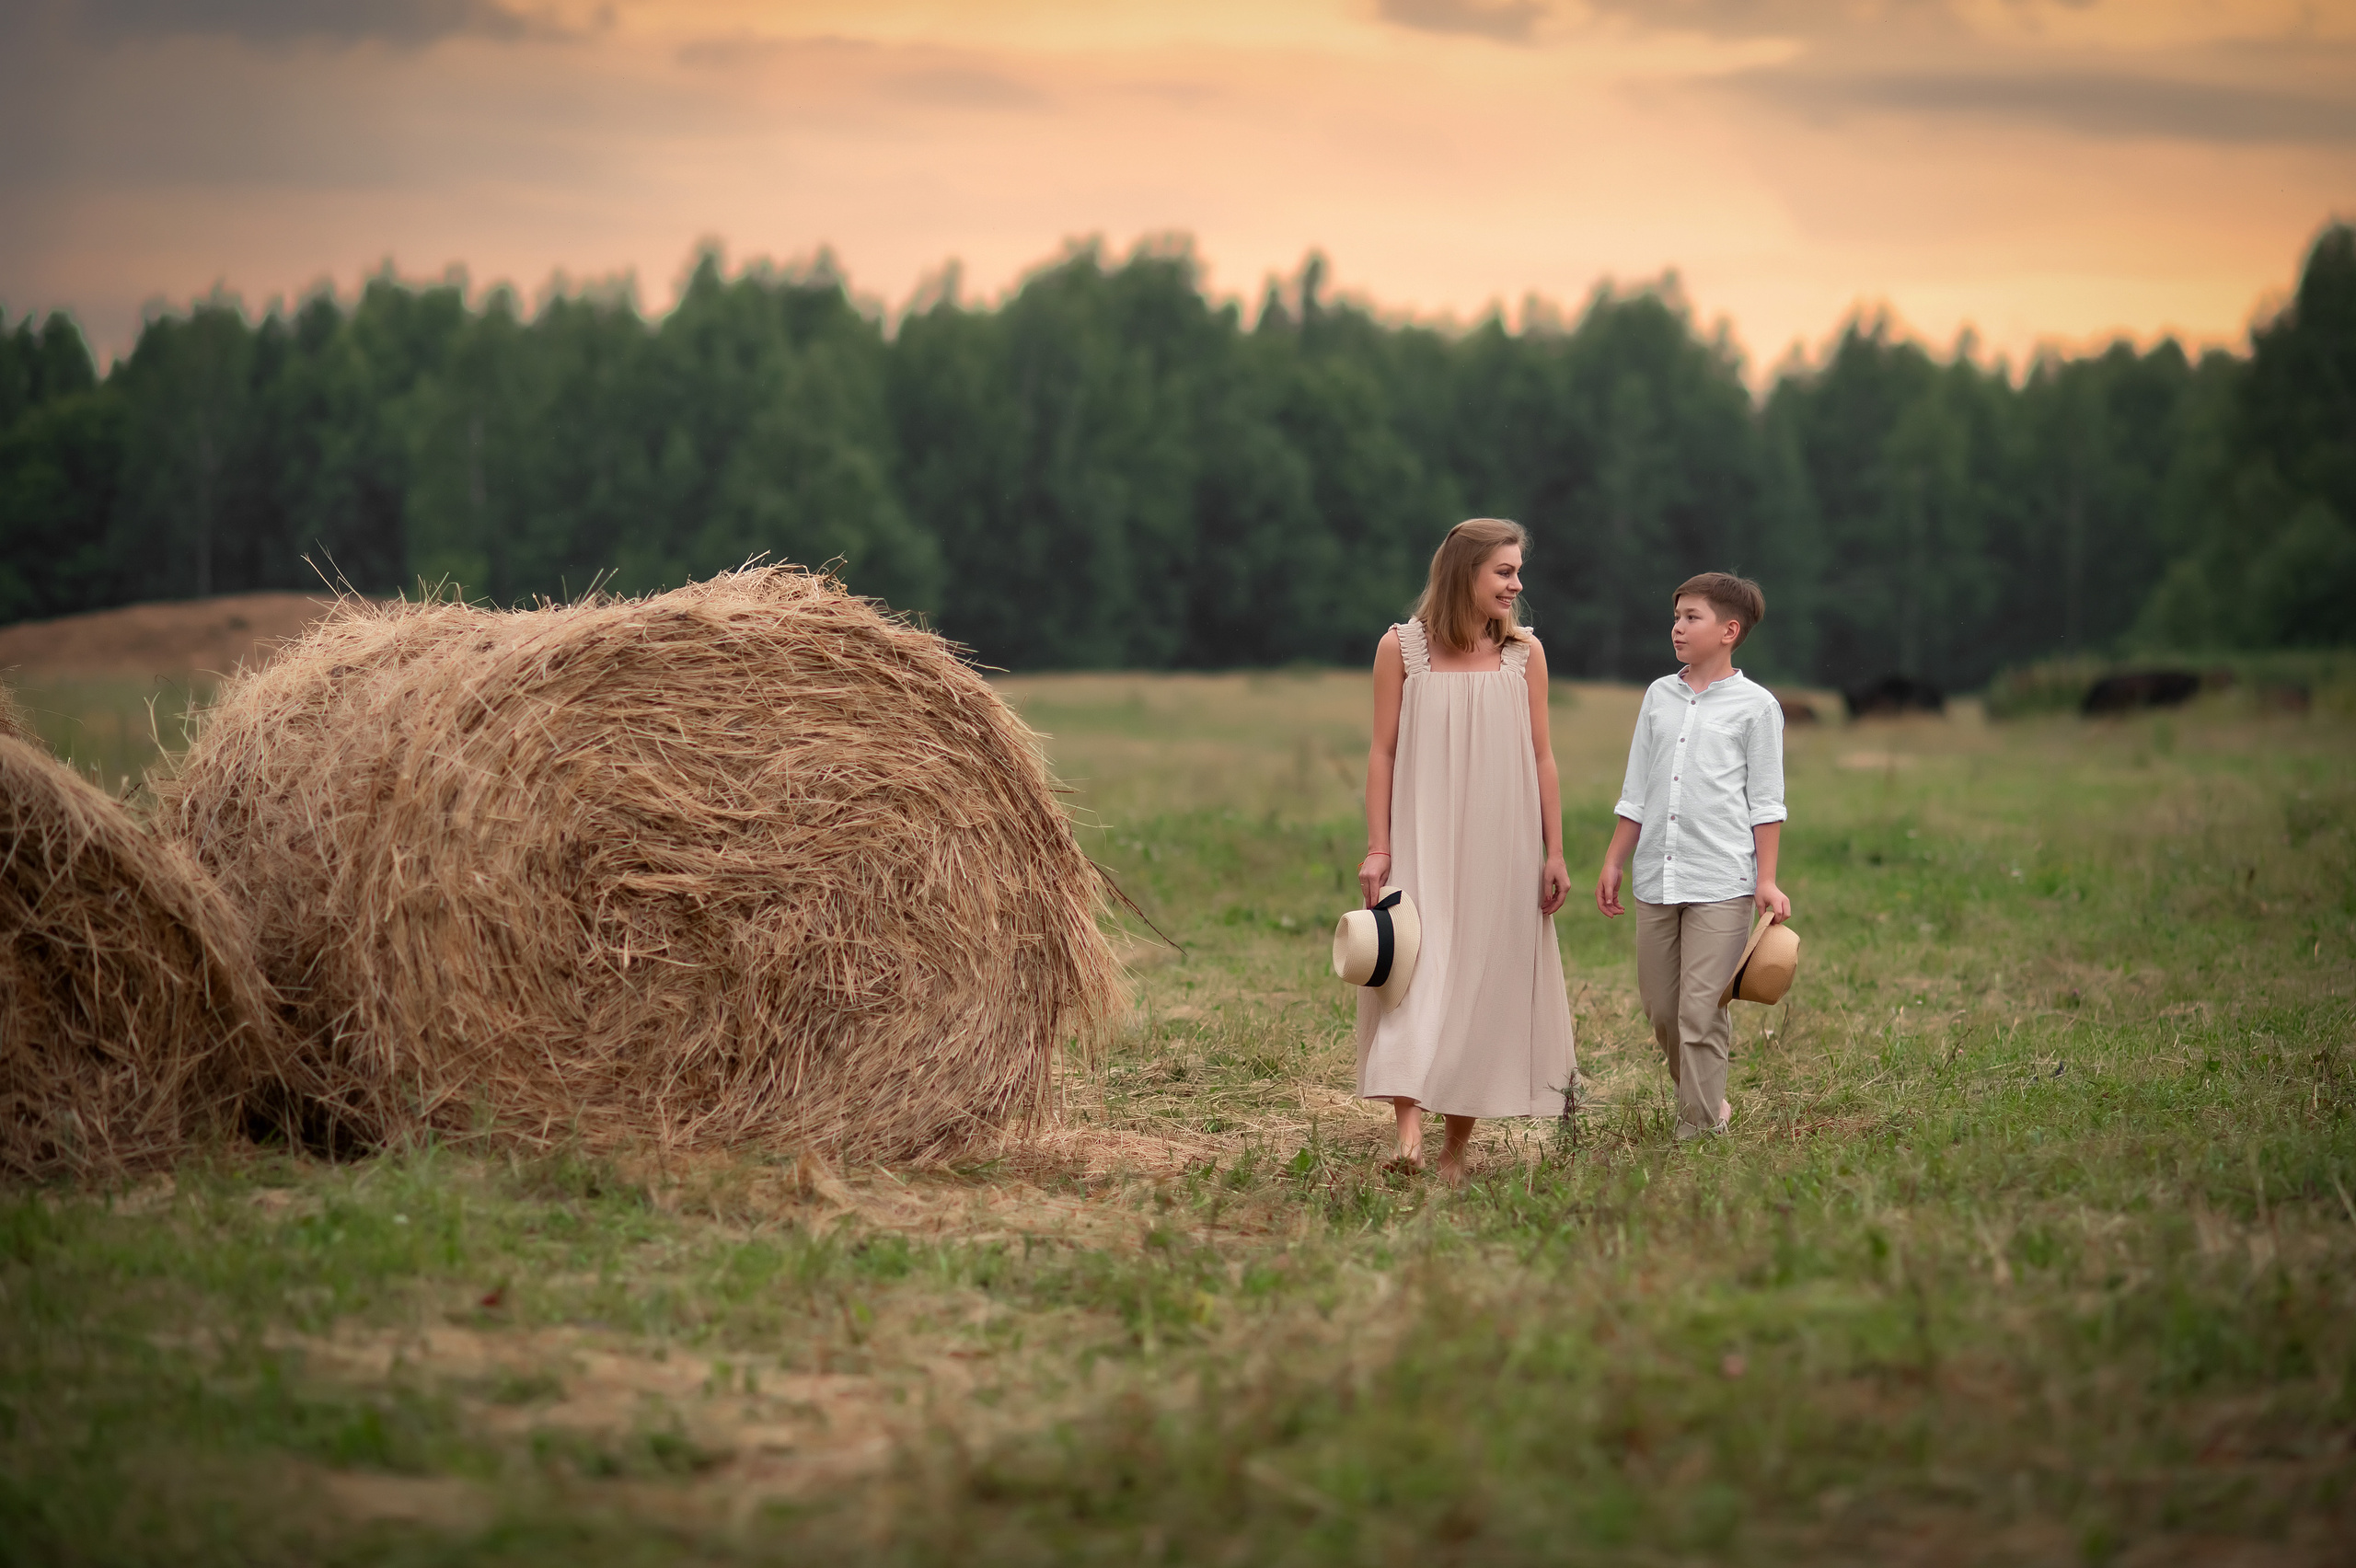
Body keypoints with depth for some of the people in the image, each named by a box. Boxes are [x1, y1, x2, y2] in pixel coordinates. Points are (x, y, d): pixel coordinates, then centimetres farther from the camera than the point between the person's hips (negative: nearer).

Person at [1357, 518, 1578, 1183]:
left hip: (1501, 848, 2)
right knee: (1416, 975, -16)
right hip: (1421, 845, -2)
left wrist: (1554, 853, 4)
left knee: (1486, 987, 3)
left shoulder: (1524, 654, 6)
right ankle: (1409, 1127, -27)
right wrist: (1377, 849, -5)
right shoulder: (1401, 647, 0)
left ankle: (1456, 1147, 12)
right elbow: (1383, 752, 1)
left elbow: (1540, 758, 7)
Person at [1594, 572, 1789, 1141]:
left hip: (1721, 881, -5)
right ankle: (1708, 1100, 26)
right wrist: (1613, 863, 14)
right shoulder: (1659, 696, 14)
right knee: (1660, 1008, 8)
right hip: (1656, 879, 5)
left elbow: (1766, 802, 0)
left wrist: (1767, 880, -6)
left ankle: (1698, 1127, -3)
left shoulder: (1755, 705, 1)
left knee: (1702, 1010, -9)